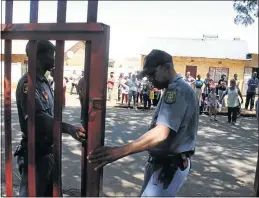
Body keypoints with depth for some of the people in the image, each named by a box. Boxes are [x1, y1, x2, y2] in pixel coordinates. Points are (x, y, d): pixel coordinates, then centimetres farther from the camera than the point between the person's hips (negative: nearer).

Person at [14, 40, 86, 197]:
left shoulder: (44, 81, 10)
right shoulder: (28, 83, -20)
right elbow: (37, 117, -34)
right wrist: (68, 128, -43)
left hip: (49, 150, 9)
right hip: (35, 153, -9)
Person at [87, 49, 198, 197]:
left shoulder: (177, 89, -21)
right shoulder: (177, 88, 14)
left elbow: (161, 133, -32)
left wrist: (119, 151, -36)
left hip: (170, 166, -10)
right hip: (163, 162, 11)